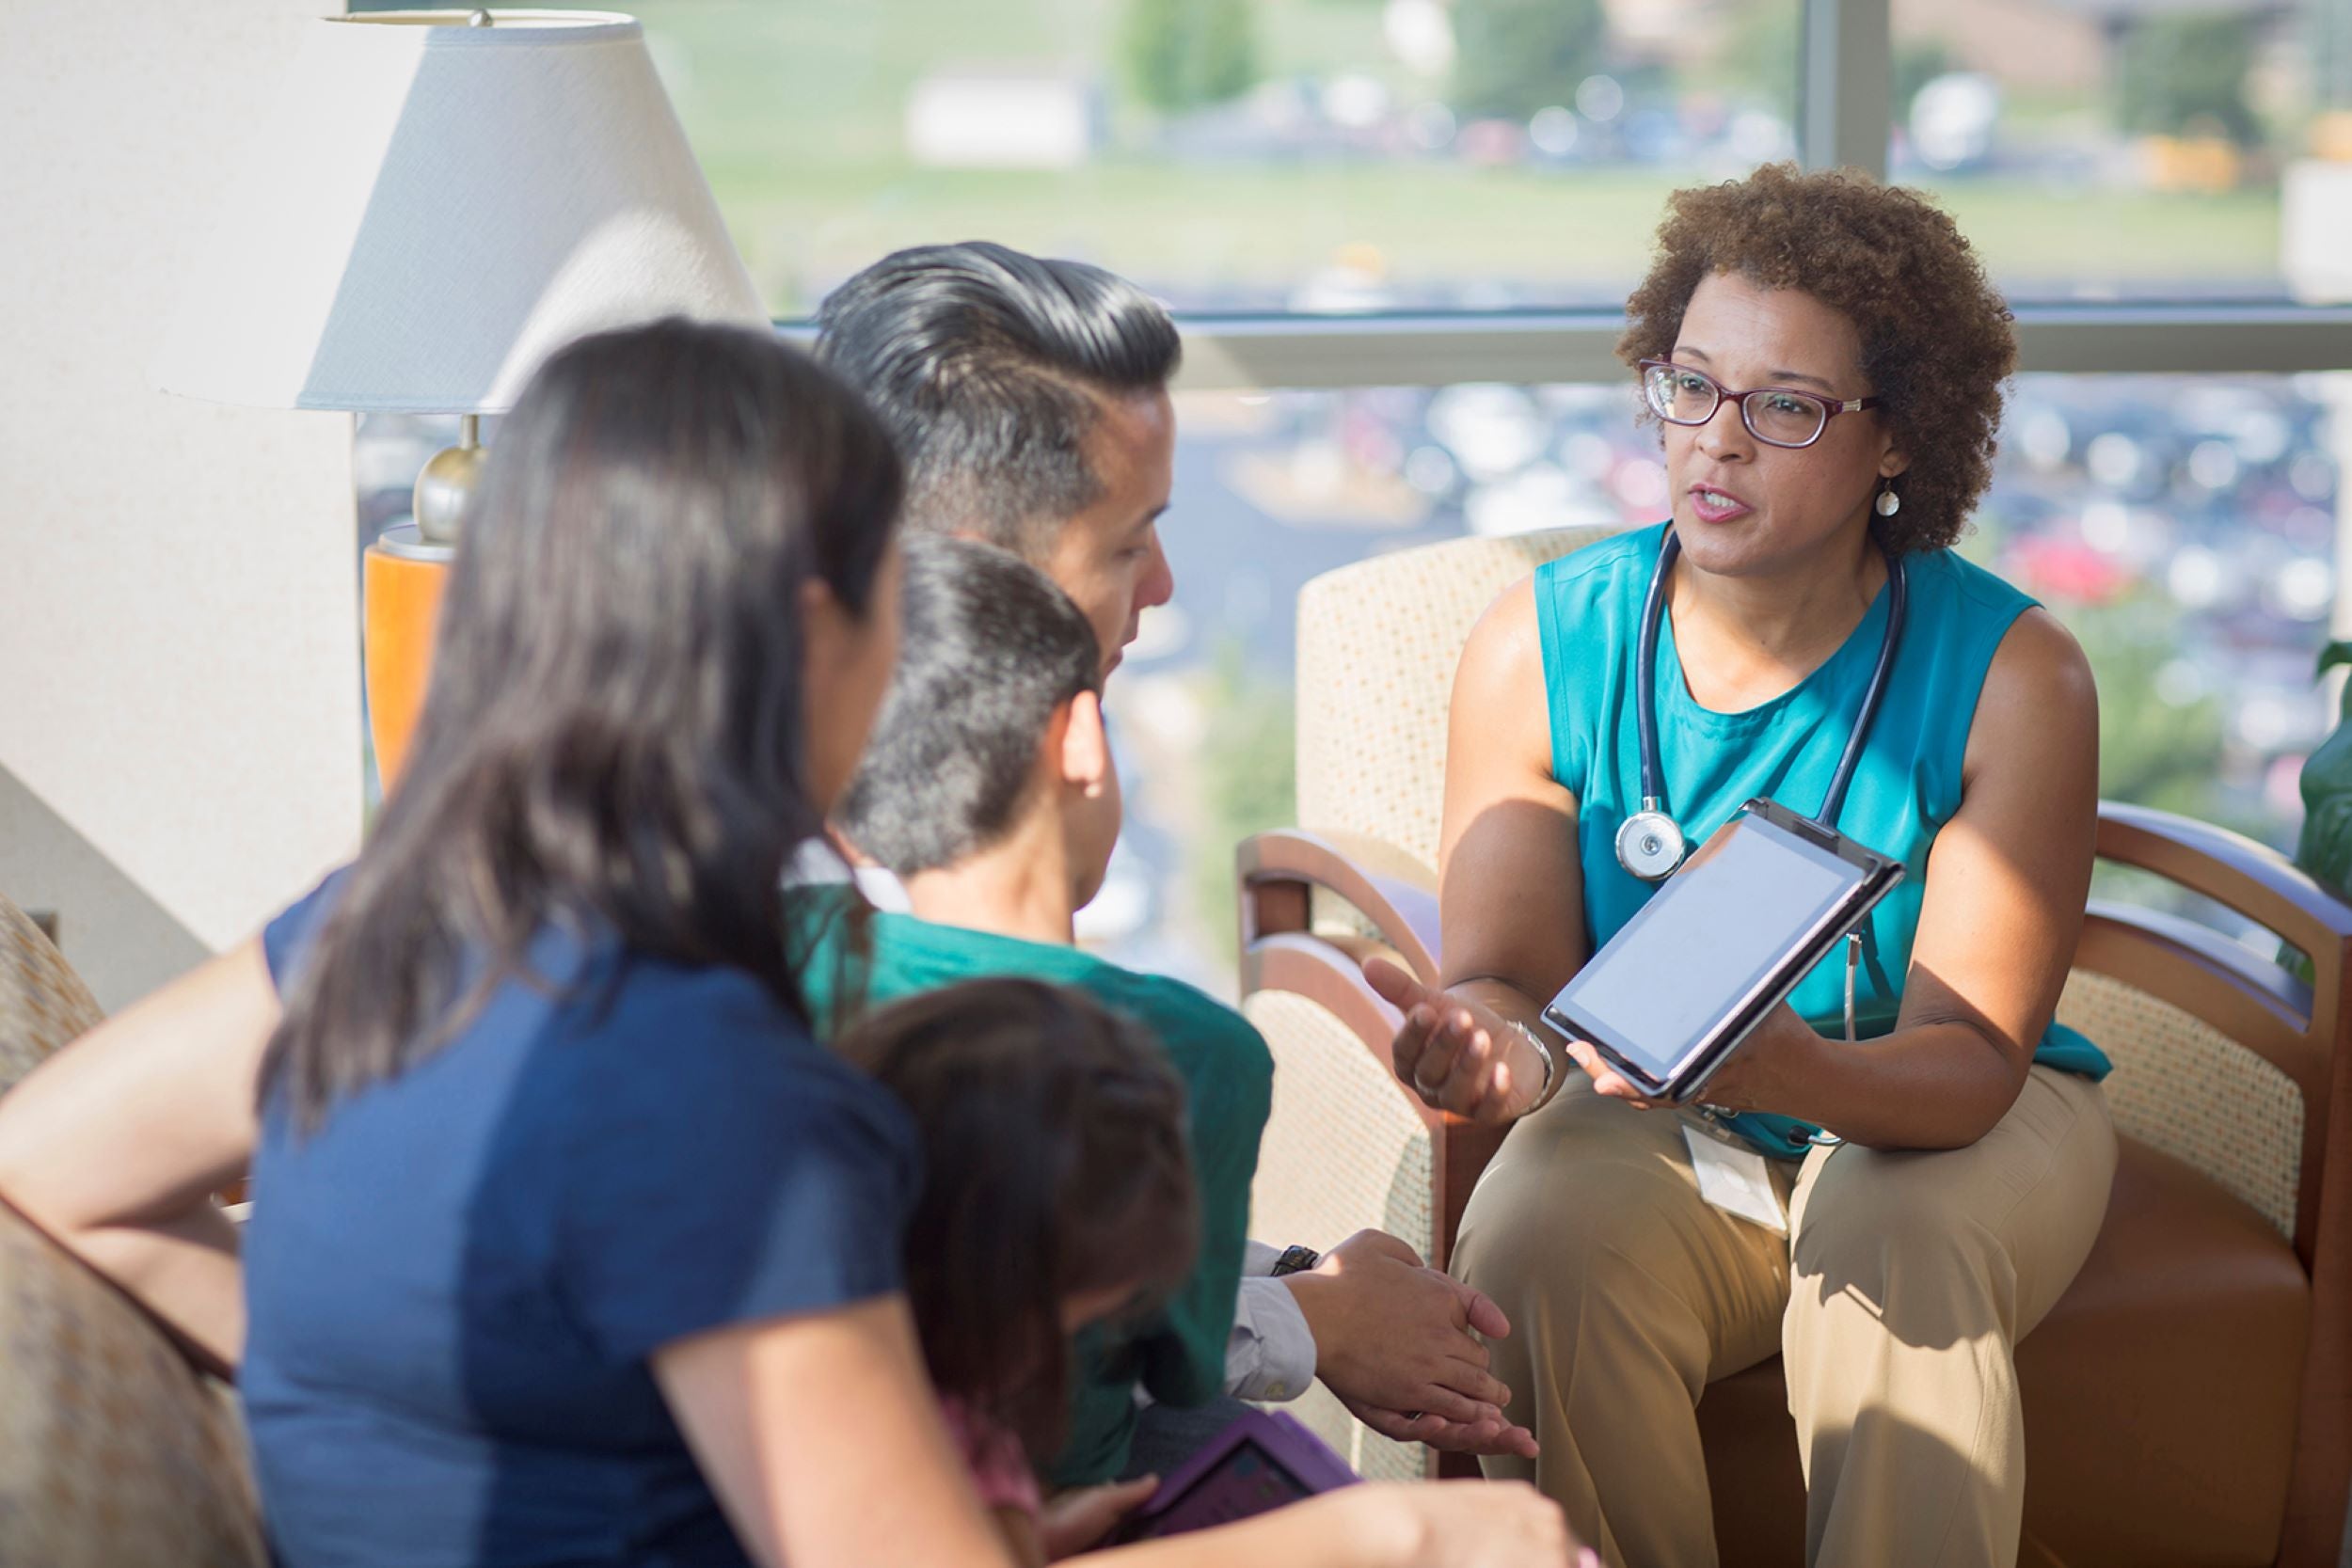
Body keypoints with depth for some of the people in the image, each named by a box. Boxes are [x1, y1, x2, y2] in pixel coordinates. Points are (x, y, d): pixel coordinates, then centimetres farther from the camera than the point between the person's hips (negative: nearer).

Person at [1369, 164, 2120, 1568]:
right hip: (1648, 1130, 1)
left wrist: (1797, 1072, -44)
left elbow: (1968, 1060, -20)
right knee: (1538, 1254, -30)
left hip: (1954, 1124, -1)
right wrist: (1499, 1047, -36)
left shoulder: (2013, 676, -15)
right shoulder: (1539, 647, -9)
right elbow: (1512, 972, -9)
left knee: (1896, 1244, -34)